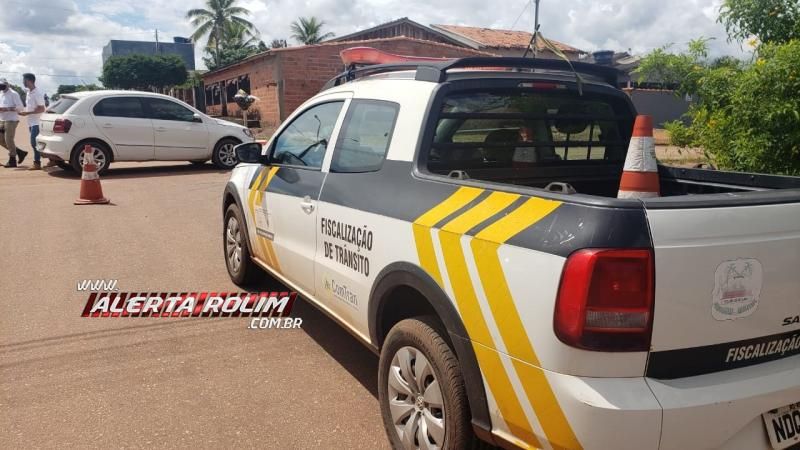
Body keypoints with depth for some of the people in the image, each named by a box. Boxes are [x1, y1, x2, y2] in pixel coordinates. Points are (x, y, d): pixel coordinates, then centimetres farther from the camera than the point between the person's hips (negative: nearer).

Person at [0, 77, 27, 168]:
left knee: (9, 140, -7)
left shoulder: (13, 94, -9)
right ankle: (20, 153, 18)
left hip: (11, 120, -9)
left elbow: (20, 107, -17)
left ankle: (12, 161, 2)